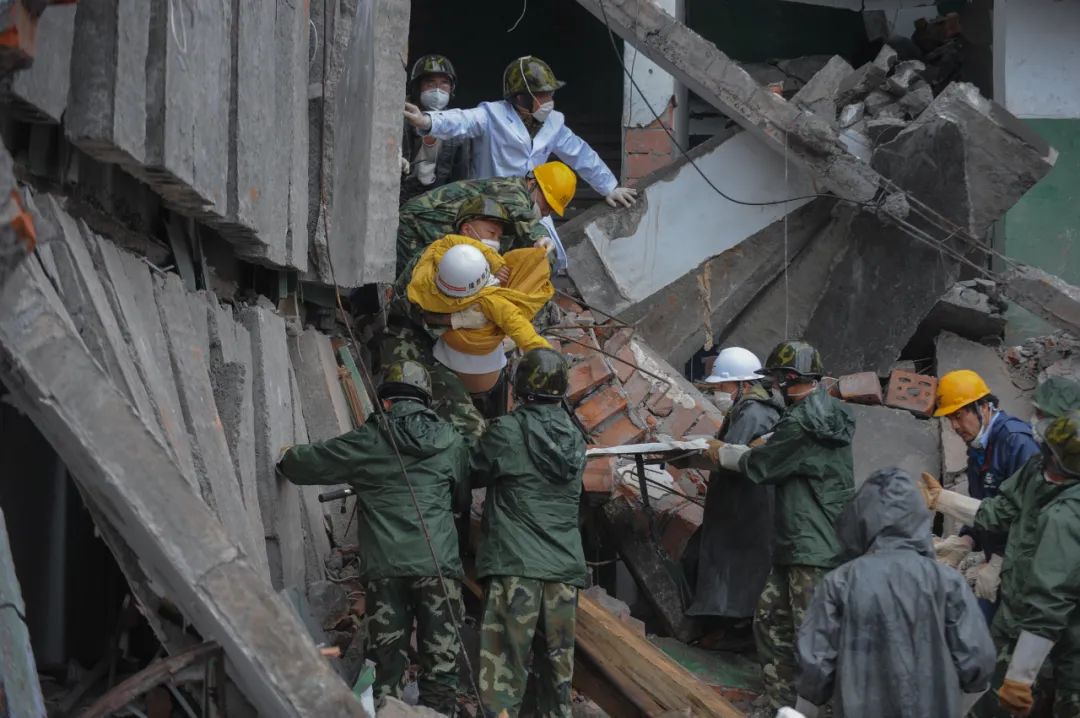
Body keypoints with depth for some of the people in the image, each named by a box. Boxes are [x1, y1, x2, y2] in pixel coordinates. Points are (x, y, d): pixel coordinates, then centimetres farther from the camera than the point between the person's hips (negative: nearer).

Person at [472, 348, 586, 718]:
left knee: (505, 661, -7)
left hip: (516, 563, -5)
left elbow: (472, 475, 4)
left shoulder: (506, 431, -5)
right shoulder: (574, 437, 12)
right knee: (558, 658, 10)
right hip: (565, 565, 5)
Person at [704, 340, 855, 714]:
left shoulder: (803, 421, -19)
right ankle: (782, 703, 21)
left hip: (814, 547, -10)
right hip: (800, 543, 10)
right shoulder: (826, 411, 11)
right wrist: (731, 450, 15)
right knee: (770, 618, 15)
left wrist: (722, 452, 10)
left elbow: (758, 465, -7)